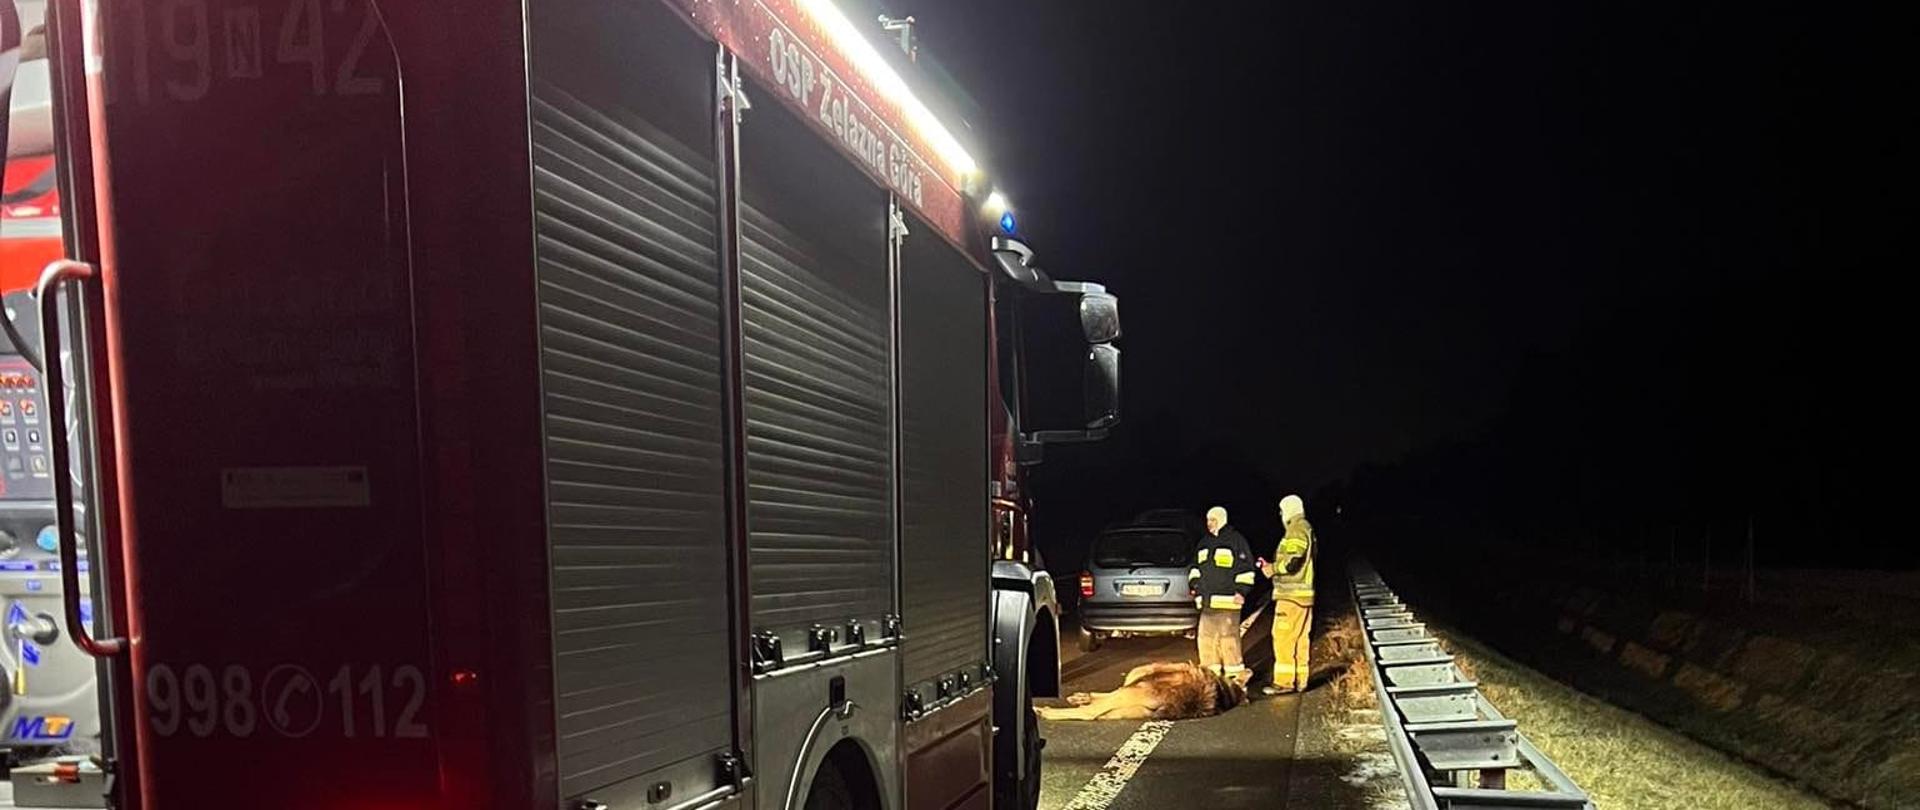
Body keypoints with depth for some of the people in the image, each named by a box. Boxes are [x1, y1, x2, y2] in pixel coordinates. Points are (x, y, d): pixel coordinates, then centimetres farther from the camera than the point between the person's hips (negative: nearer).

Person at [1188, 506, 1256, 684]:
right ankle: (1211, 673, 15)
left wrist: (1241, 591, -11)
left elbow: (1246, 568, -5)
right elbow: (1196, 567, 28)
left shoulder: (1236, 540, -1)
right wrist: (1193, 584, 15)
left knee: (1228, 637, -10)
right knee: (1206, 637, 7)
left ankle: (1235, 673, -4)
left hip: (1227, 601, -7)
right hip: (1207, 601, 7)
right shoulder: (1204, 543, 20)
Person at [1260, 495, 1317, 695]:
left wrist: (1273, 569, -8)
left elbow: (1292, 561, -22)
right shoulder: (1307, 529, 19)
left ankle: (1284, 681, -9)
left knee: (1283, 637, -9)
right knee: (1300, 638, 12)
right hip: (1304, 593, 10)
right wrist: (1274, 566, 15)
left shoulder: (1296, 531, -13)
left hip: (1291, 594, -10)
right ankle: (1300, 680, 16)